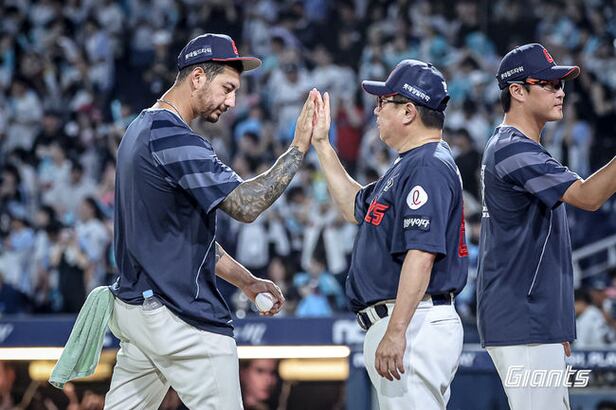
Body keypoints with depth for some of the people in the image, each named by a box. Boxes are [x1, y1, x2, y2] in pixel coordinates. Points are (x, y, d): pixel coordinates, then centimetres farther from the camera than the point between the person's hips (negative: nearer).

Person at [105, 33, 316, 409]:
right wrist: (298, 148, -17)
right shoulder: (174, 139, -17)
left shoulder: (141, 130, 17)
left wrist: (247, 281, 16)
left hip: (134, 304, 10)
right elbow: (245, 205, -23)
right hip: (181, 319, -10)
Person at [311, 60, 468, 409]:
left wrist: (395, 332, -28)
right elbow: (357, 208, 34)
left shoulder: (429, 166, -14)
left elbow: (421, 255, -23)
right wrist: (322, 144, 31)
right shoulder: (409, 165, 20)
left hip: (415, 324, -11)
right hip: (394, 325, 11)